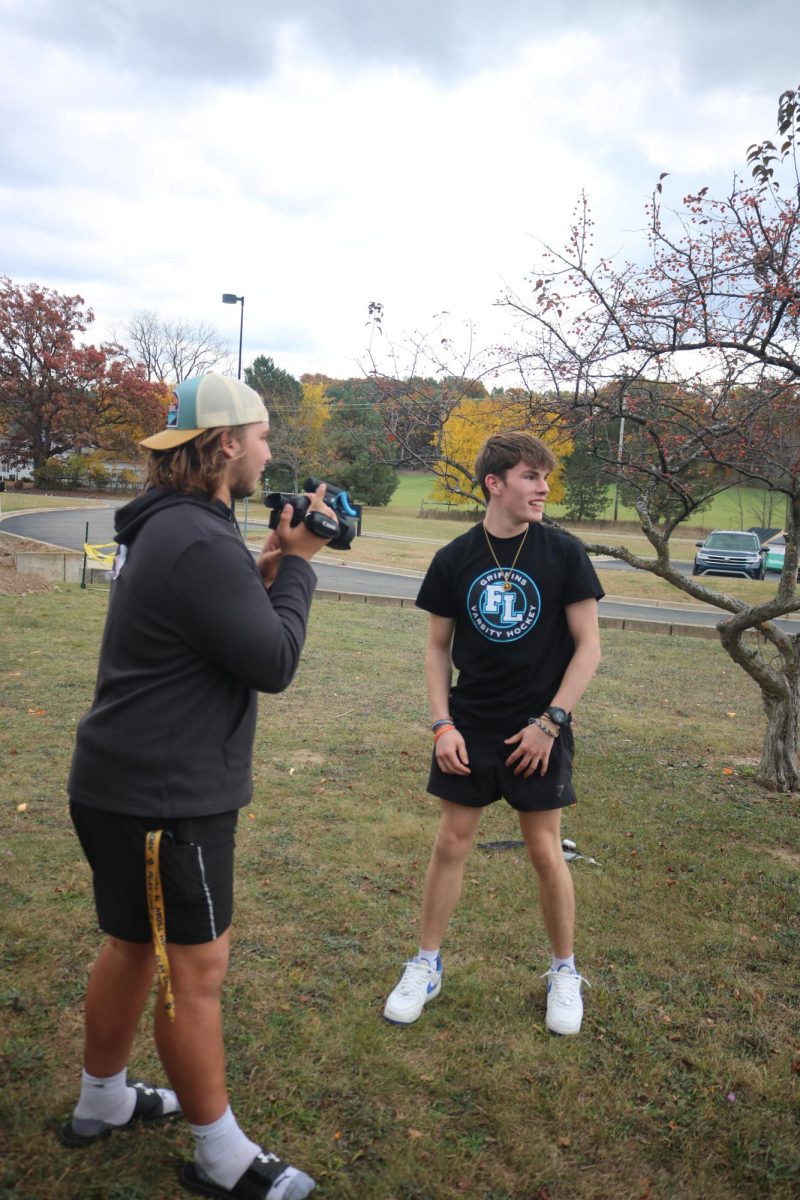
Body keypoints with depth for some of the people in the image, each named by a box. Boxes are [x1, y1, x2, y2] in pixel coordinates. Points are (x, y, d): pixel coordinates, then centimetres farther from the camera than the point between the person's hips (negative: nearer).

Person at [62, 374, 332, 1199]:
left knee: (134, 945, 23)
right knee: (197, 968, 4)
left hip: (134, 783, 10)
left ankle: (101, 1102, 43)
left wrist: (264, 568, 2)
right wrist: (296, 565, -9)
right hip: (162, 797, -10)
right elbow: (273, 664, -20)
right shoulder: (198, 544, -24)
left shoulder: (167, 526, 9)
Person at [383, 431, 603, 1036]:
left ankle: (565, 971, 29)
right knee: (451, 843, 8)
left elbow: (588, 646, -6)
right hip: (469, 729, 2)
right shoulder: (454, 560, -3)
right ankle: (426, 965, 26)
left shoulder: (563, 553, -8)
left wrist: (550, 722, -11)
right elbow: (438, 647, 4)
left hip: (539, 730, -1)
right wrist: (443, 724, -5)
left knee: (545, 850, 7)